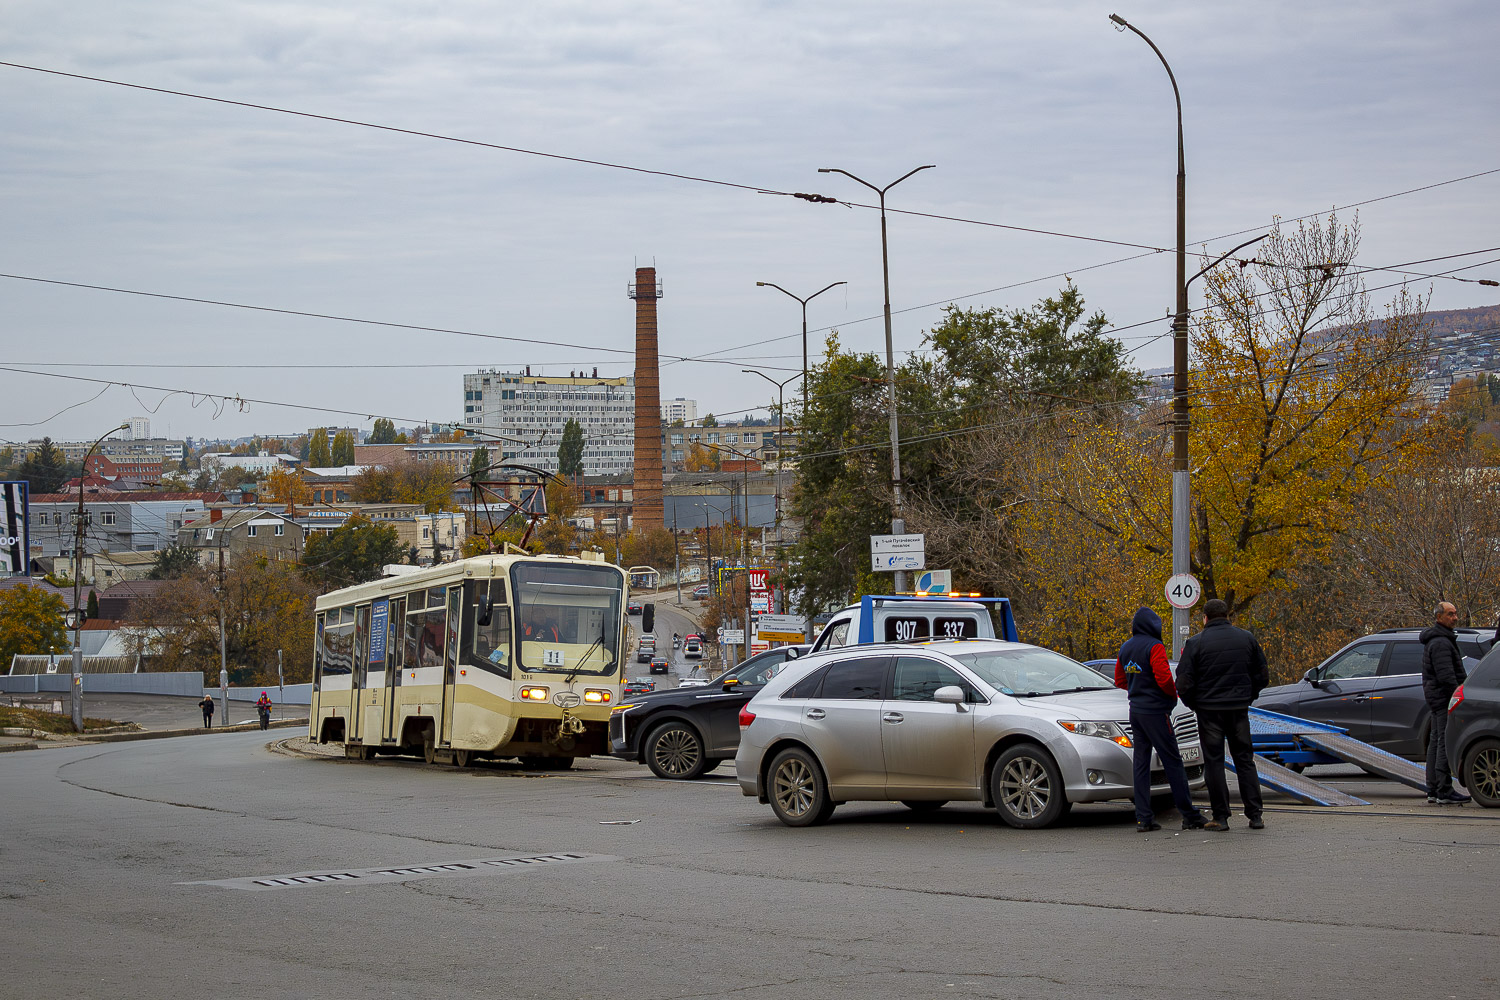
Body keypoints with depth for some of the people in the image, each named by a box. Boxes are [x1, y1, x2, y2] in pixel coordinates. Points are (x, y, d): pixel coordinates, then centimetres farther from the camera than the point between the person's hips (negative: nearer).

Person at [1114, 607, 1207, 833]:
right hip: (1155, 711, -7)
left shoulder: (1126, 648, 11)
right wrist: (1173, 695, -2)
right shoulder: (1154, 647, -14)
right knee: (1173, 762, -2)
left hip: (1136, 710, 7)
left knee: (1141, 763, 7)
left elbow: (1120, 680, 18)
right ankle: (1189, 816, 0)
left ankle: (1144, 818, 3)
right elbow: (1163, 678, -20)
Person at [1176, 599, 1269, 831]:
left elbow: (1183, 684, -9)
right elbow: (1262, 676, 10)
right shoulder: (1246, 638, 4)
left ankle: (1220, 817, 1)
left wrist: (1195, 706, 7)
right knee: (1245, 760, 11)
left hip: (1209, 710, -3)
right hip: (1239, 708, 3)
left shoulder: (1195, 643, -7)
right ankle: (1255, 815, 8)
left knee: (1214, 762, 3)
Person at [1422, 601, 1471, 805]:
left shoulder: (1439, 640, 20)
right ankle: (1444, 792, -13)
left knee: (1436, 742, 11)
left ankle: (1433, 791, 15)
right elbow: (1446, 676, -22)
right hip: (1444, 697, -11)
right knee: (1445, 743, -11)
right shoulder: (1440, 642, -15)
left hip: (1435, 697, 11)